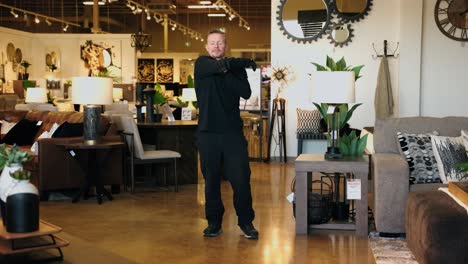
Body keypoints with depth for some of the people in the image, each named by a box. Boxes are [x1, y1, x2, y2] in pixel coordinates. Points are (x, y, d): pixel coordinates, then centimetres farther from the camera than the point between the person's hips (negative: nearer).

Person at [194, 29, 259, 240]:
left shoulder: (235, 69, 10)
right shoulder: (202, 63, 6)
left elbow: (246, 92, -6)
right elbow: (221, 66, -15)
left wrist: (231, 71, -13)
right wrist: (245, 62, -2)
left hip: (233, 131, 1)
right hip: (208, 132, -1)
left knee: (241, 179, -3)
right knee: (211, 180, 5)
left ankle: (246, 222, 10)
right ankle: (214, 222, 18)